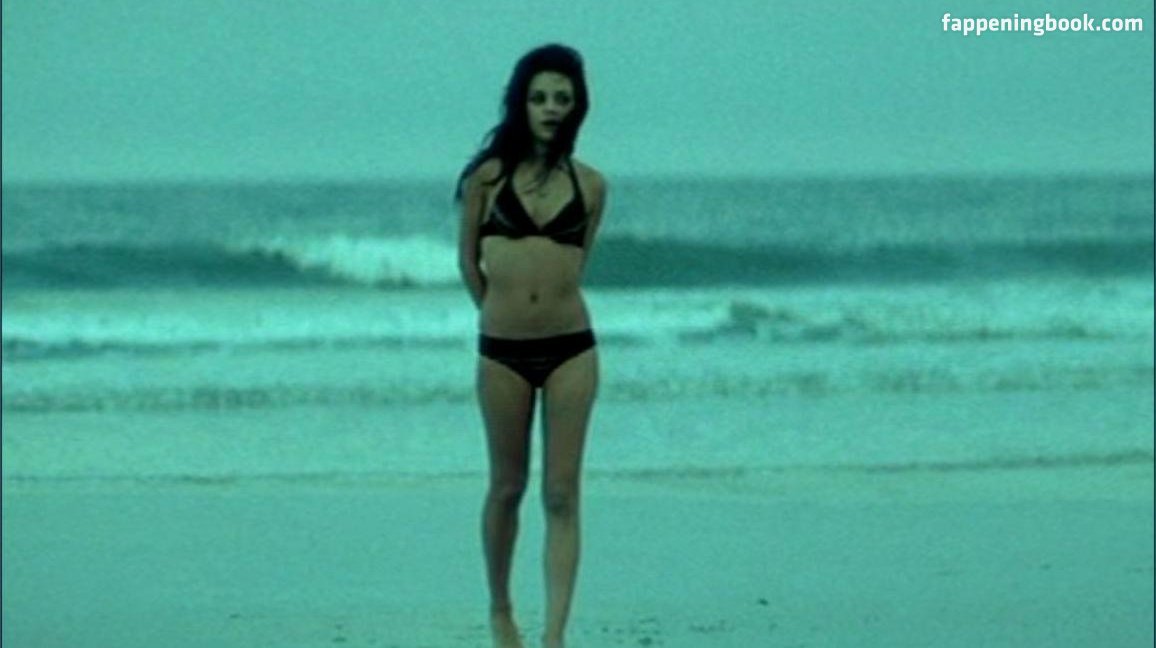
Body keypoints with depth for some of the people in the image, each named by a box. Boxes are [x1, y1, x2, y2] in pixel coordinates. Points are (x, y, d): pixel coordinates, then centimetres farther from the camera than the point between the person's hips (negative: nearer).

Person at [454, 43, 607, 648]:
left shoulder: (589, 185, 3)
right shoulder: (488, 175, -1)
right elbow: (469, 259, 10)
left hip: (570, 348, 0)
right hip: (502, 351, 0)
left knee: (562, 495, -4)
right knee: (507, 487, 10)